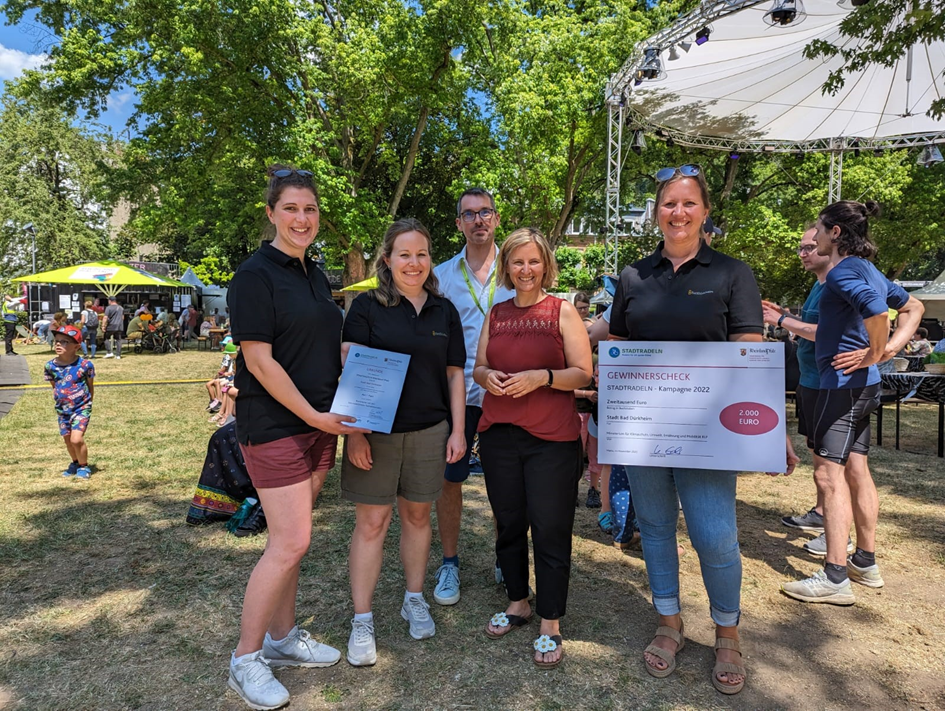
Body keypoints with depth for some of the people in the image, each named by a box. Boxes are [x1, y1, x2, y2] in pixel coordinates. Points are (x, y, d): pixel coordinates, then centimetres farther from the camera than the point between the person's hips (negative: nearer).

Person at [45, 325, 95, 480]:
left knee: (76, 439, -15)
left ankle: (84, 466, 8)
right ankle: (75, 463, 40)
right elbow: (54, 386, 11)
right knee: (67, 439, 16)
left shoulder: (85, 365, -15)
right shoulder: (50, 366, -5)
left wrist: (86, 403, 5)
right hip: (62, 409, 5)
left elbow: (91, 386, -2)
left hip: (81, 408, -5)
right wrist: (60, 401, 11)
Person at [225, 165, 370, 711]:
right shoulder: (255, 275, -11)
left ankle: (283, 637, 29)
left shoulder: (317, 276, 13)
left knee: (291, 538, 15)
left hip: (319, 423, 7)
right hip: (274, 425, -7)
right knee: (291, 542, -6)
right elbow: (259, 360, -16)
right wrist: (313, 415, -16)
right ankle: (245, 659, 12)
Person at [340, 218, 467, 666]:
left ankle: (414, 600, 33)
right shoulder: (367, 307, -3)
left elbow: (455, 374, 10)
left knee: (417, 515, 14)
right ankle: (362, 621, 16)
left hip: (429, 430, 3)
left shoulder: (444, 311, 7)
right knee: (371, 522, 2)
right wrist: (354, 433, -11)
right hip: (376, 431, -3)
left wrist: (458, 430, 4)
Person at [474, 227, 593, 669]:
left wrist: (541, 376, -19)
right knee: (508, 524, 14)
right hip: (499, 434, 4)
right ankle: (518, 602, 34)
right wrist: (487, 376, -7)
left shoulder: (562, 311, 0)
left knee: (550, 530, 1)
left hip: (552, 438, -4)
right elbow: (478, 367, 15)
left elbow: (583, 374, -4)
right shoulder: (496, 314, 11)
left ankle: (550, 625, 17)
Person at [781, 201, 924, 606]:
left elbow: (875, 309, -33)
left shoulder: (843, 271, -14)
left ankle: (835, 578, -3)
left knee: (829, 473, -8)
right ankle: (865, 563, 27)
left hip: (843, 383, -10)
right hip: (862, 385, 10)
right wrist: (891, 348, 9)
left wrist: (874, 353, -18)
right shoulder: (869, 271, 15)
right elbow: (913, 307, 23)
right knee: (856, 470, 15)